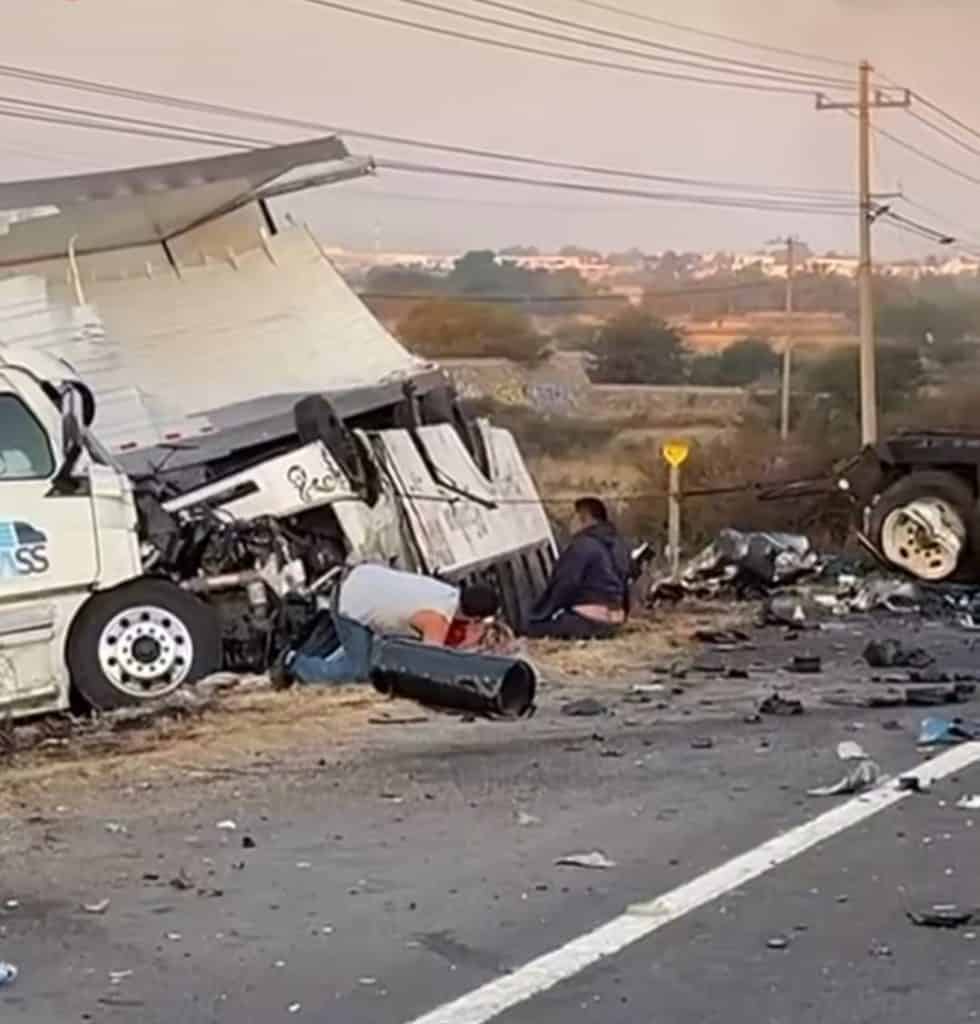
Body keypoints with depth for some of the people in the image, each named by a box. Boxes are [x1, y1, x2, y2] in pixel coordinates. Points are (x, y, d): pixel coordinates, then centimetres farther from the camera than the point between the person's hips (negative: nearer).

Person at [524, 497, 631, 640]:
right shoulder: (620, 546, 15)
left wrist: (535, 618, -6)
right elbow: (624, 588, 19)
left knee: (530, 626, -6)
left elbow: (563, 587, -13)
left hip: (584, 621, -9)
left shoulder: (582, 545, -12)